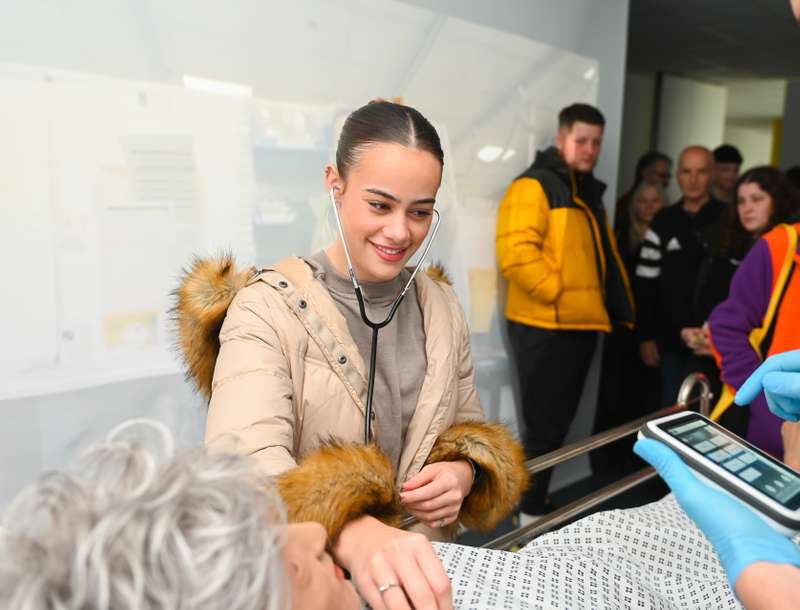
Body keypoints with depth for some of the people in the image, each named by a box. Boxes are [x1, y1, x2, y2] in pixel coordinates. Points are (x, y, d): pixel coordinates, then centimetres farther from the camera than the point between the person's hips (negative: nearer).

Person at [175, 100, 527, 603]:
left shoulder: (443, 307, 3)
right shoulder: (266, 311, -11)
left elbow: (475, 439, 11)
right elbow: (243, 462, -25)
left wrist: (466, 474, -9)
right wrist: (354, 533, -41)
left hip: (425, 576, 4)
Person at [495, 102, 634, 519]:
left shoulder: (589, 192, 19)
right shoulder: (534, 186, -9)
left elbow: (603, 258, 24)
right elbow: (515, 252, -22)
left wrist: (619, 309, 13)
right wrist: (557, 293, -17)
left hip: (581, 326, 9)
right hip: (544, 328, -9)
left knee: (557, 427, 16)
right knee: (543, 429, -2)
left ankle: (536, 506, 30)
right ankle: (530, 517, 13)